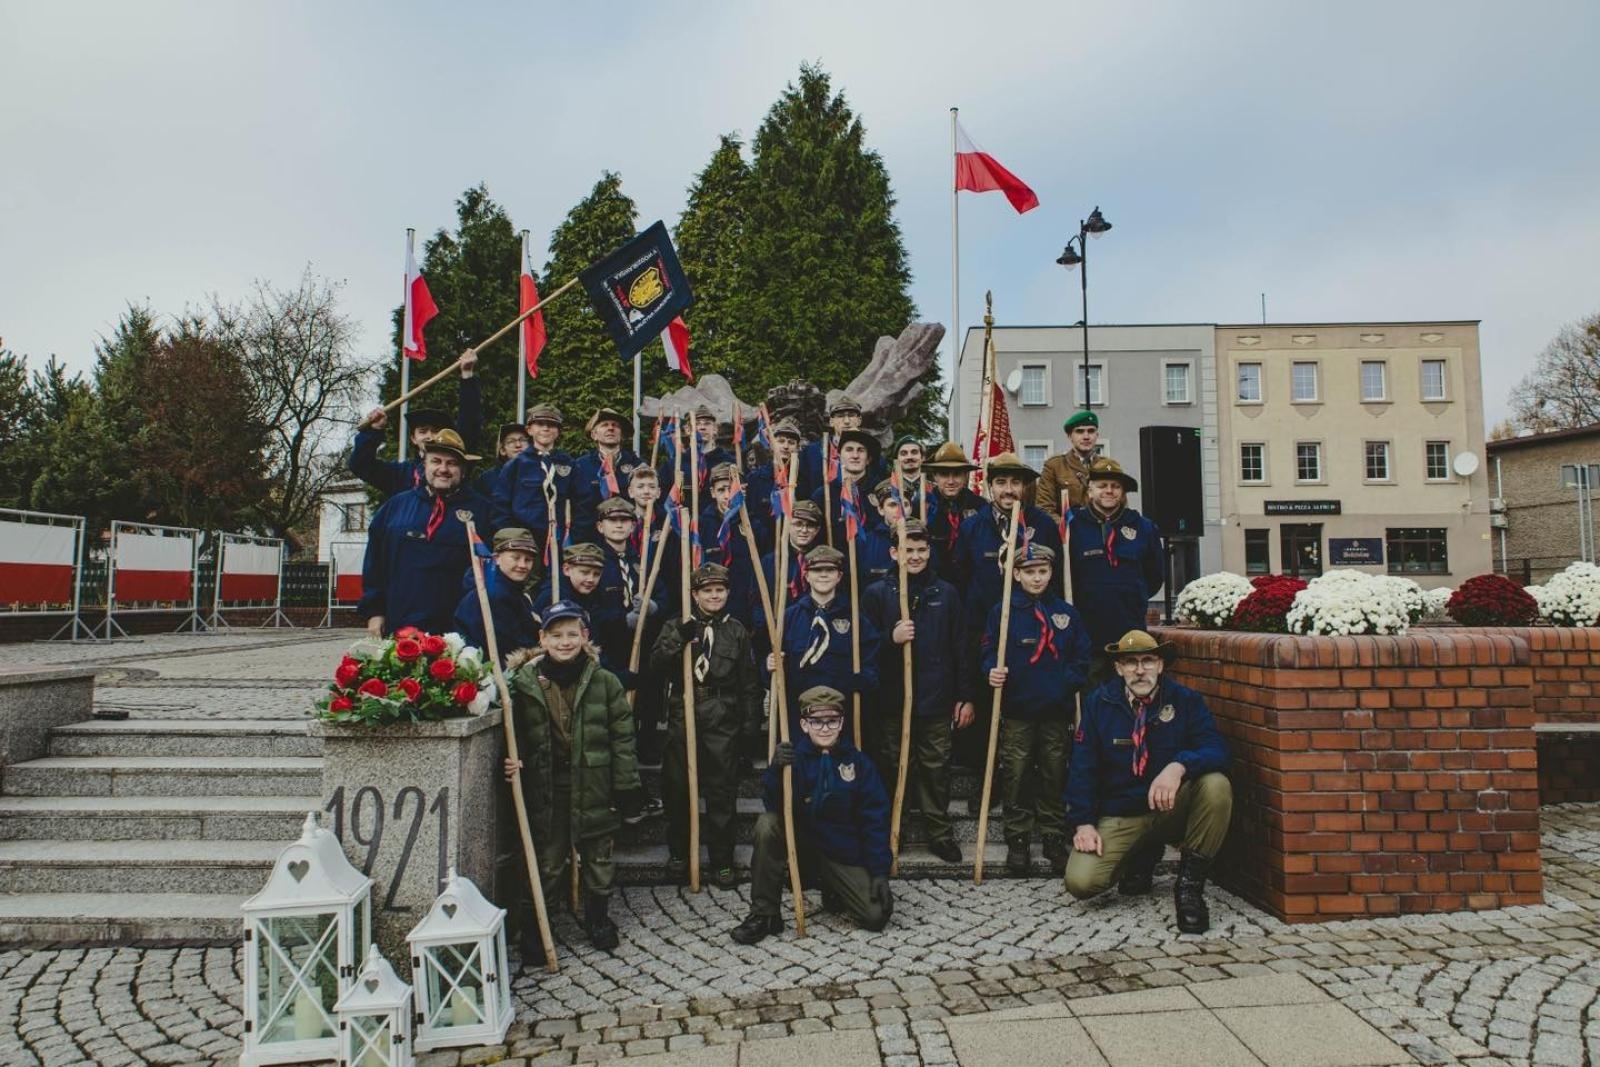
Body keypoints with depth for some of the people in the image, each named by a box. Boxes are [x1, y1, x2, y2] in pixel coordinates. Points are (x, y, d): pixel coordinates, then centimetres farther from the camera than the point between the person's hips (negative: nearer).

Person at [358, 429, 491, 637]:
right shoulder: (397, 505, 11)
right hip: (398, 626, 2)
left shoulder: (480, 510, 4)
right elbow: (373, 563, 12)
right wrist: (373, 611, 6)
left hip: (457, 628, -2)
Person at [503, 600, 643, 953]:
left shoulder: (605, 682, -4)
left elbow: (622, 736, -2)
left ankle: (598, 917, 34)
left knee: (598, 857, 14)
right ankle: (534, 926, 26)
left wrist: (626, 784, -4)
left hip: (594, 787, 0)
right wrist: (512, 761, -13)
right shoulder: (524, 682, -2)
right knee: (546, 861, 9)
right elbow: (514, 734, 6)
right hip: (544, 789, 0)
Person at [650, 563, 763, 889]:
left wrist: (751, 722, 5)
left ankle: (722, 860, 13)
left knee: (722, 791, 2)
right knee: (676, 787, 6)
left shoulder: (737, 631, 9)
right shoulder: (677, 626, 8)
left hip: (723, 719, 0)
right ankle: (677, 852, 24)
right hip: (683, 716, 0)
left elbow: (749, 681, 9)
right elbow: (656, 661, -6)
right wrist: (680, 638, -20)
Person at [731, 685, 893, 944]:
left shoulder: (858, 763, -5)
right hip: (802, 844, 0)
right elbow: (776, 808, -18)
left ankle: (833, 890, 19)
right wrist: (777, 770, -35)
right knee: (766, 824, -28)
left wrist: (880, 872, -11)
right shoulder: (794, 756, -8)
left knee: (877, 916, -17)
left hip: (844, 854, 0)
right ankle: (764, 914, -13)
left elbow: (875, 821, -5)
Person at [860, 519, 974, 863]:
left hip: (937, 701, 1)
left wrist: (966, 696, 5)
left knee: (937, 769, 8)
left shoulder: (946, 593, 6)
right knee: (897, 769, 9)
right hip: (893, 702, -1)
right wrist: (890, 639, -20)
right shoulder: (877, 593, -1)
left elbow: (960, 649, 7)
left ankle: (939, 832, 22)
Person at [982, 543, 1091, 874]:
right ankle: (1018, 840, 14)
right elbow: (989, 653, 0)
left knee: (1054, 776, 9)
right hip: (1016, 710, -2)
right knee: (1016, 777, 2)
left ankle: (1054, 839, 21)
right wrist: (993, 671, -19)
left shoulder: (1067, 612, 7)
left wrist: (1068, 682, -6)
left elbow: (1081, 657, 8)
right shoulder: (1001, 612, 1)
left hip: (1057, 710, 2)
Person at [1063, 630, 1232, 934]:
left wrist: (1179, 766, -37)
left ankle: (1190, 884, -13)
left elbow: (1216, 750, -16)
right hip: (1120, 817, 1)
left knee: (1216, 785, -32)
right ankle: (1143, 856, 15)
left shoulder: (1186, 700, -2)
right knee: (1081, 882, -20)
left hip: (1173, 809, 0)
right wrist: (1083, 823, -12)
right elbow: (1082, 767, -1)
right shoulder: (1098, 704, -1)